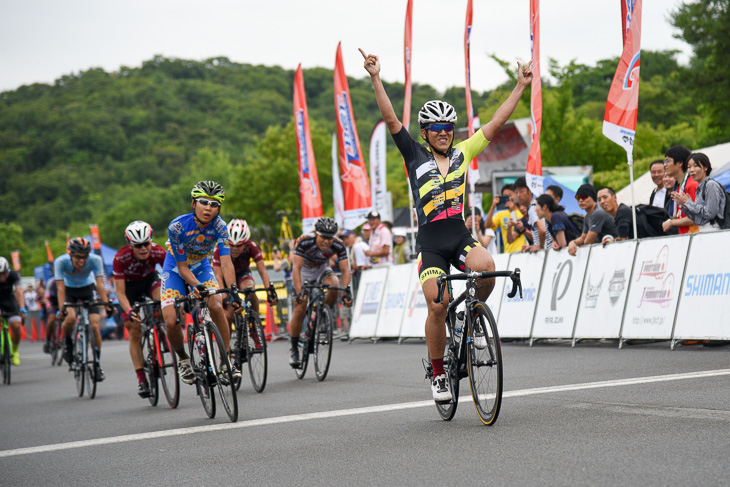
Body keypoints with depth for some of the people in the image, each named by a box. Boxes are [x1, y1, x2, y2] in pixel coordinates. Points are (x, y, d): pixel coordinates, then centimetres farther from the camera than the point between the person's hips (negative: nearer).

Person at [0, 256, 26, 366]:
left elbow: (19, 291, -36)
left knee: (16, 326, -18)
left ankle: (14, 351, 8)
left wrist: (22, 308, -50)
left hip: (9, 300, 1)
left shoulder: (13, 275, -25)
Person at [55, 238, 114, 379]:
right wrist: (62, 308, -46)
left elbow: (100, 284, -32)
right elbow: (60, 287, -33)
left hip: (87, 289, 1)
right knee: (70, 317, -30)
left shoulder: (95, 260, -29)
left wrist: (106, 304, -45)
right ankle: (67, 341, 2)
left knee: (95, 326, -14)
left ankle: (97, 363, 0)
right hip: (69, 290, -1)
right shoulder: (61, 262, -30)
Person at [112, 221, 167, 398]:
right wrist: (129, 311, -49)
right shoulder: (121, 258, -34)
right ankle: (141, 379, -3)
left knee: (162, 296, -35)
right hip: (128, 285, -1)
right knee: (135, 332, -7)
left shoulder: (158, 252, -30)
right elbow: (120, 292, -32)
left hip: (149, 279, 1)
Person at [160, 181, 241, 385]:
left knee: (216, 307, -23)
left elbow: (226, 262, -31)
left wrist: (233, 289, -46)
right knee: (171, 321, -19)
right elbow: (182, 267, -24)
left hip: (201, 268, 2)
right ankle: (183, 359, 9)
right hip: (175, 270, -2)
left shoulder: (219, 226, -24)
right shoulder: (177, 226, -29)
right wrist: (197, 287, -40)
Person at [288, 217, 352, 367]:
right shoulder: (304, 242, -34)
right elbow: (296, 268, -38)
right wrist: (299, 292, -49)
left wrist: (347, 291, -42)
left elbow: (345, 270, -28)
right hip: (304, 272, -2)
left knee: (334, 284, -33)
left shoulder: (338, 246, -27)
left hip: (322, 270, 2)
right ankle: (294, 349, 4)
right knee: (299, 310, -11)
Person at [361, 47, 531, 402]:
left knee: (486, 267, -30)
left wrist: (521, 86, 10)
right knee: (438, 307, -14)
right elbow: (391, 120, -5)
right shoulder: (415, 156, 4)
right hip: (431, 242, -2)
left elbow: (496, 122, 11)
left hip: (461, 237, 2)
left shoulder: (463, 153, 10)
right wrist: (375, 79, -14)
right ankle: (438, 373, 5)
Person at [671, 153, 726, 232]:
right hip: (701, 231, 7)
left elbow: (710, 214, -14)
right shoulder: (699, 188, 18)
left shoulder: (711, 185, -7)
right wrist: (683, 205, 6)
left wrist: (688, 202, -7)